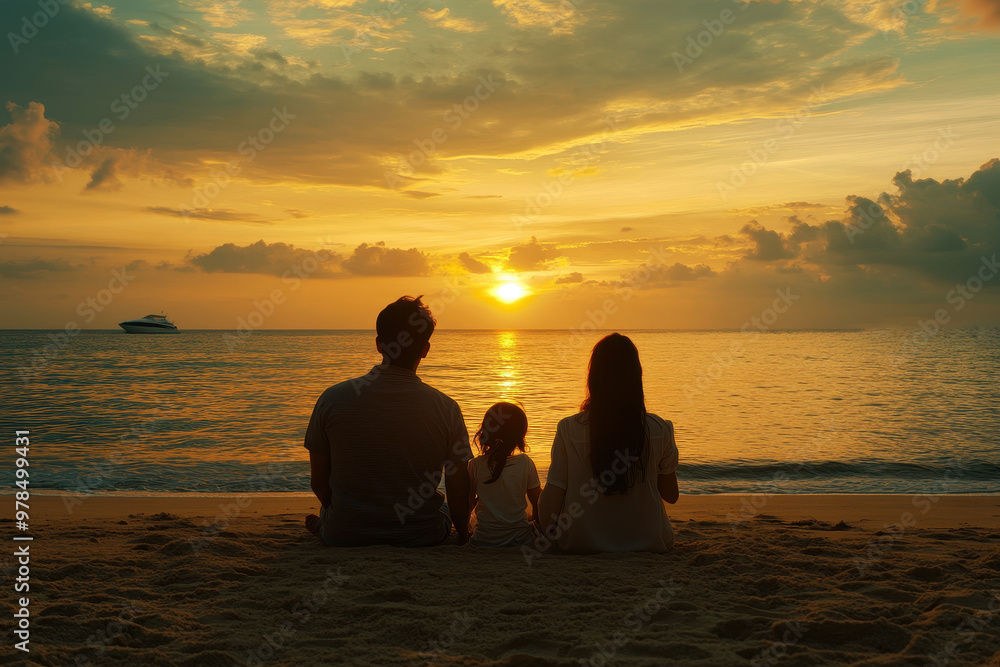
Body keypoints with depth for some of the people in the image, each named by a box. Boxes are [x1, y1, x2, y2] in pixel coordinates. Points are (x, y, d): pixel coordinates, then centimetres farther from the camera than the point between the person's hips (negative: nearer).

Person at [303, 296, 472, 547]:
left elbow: (319, 483, -2)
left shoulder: (332, 399, -12)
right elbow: (459, 495, -7)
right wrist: (463, 535, 14)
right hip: (420, 540, -1)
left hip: (345, 539, 1)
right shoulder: (446, 409, -14)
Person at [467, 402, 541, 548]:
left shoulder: (475, 465, -13)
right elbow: (538, 503, -1)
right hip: (521, 540, 0)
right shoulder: (525, 463, -12)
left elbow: (468, 502, -2)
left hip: (483, 541, 1)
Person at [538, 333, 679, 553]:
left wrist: (548, 535, 7)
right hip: (647, 542, 1)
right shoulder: (659, 430, -12)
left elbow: (550, 502, -13)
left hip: (582, 544, 0)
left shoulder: (569, 430, -15)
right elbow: (671, 495, 1)